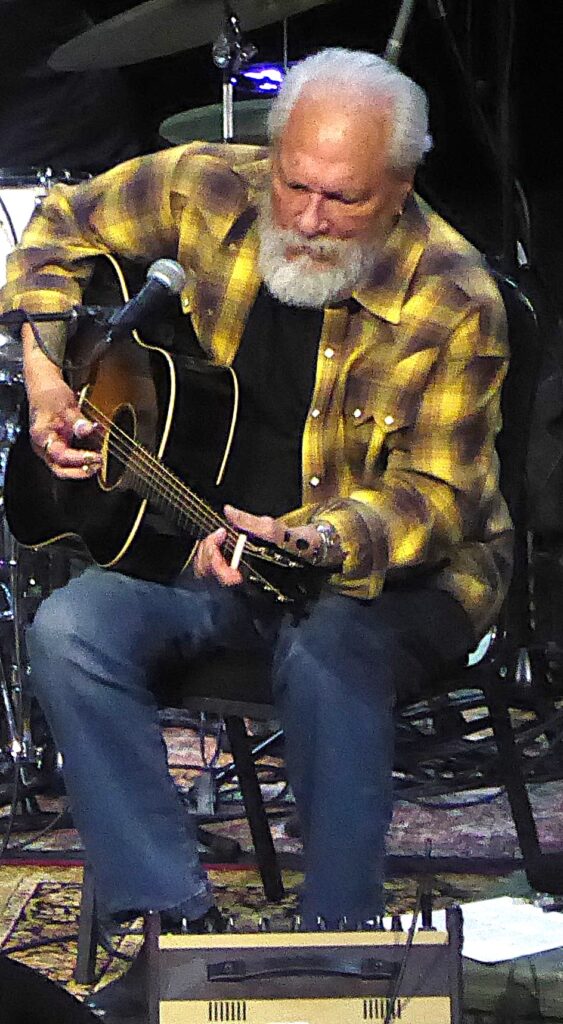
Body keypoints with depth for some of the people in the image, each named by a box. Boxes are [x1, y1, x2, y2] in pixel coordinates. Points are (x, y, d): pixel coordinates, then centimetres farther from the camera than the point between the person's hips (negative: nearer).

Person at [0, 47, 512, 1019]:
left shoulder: (453, 303, -17)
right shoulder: (210, 193, -7)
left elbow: (435, 493, -16)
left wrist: (316, 541, -35)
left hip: (398, 570, -4)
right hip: (213, 534, 4)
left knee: (325, 659, -38)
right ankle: (173, 918, -18)